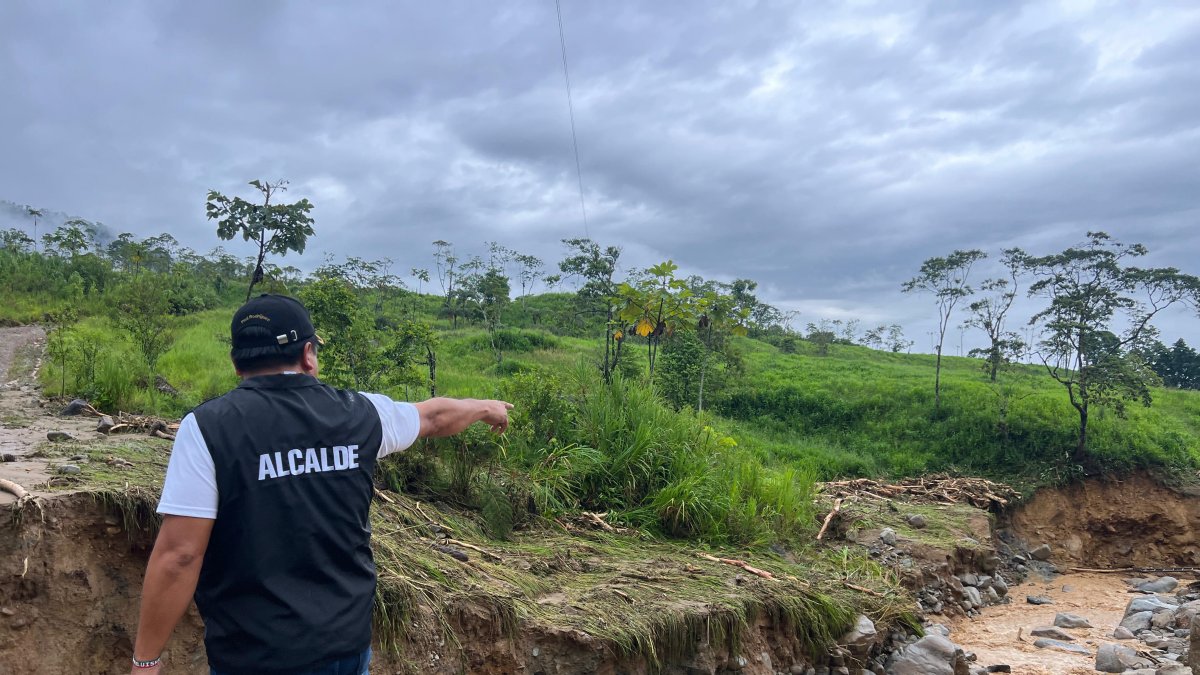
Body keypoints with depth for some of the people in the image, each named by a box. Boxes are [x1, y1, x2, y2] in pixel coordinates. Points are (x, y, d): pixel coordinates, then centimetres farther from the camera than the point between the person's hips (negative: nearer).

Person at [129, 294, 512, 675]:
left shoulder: (208, 428, -13)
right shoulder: (358, 414, -3)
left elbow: (179, 555, -16)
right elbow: (435, 415, 15)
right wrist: (486, 408, 35)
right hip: (347, 641, 3)